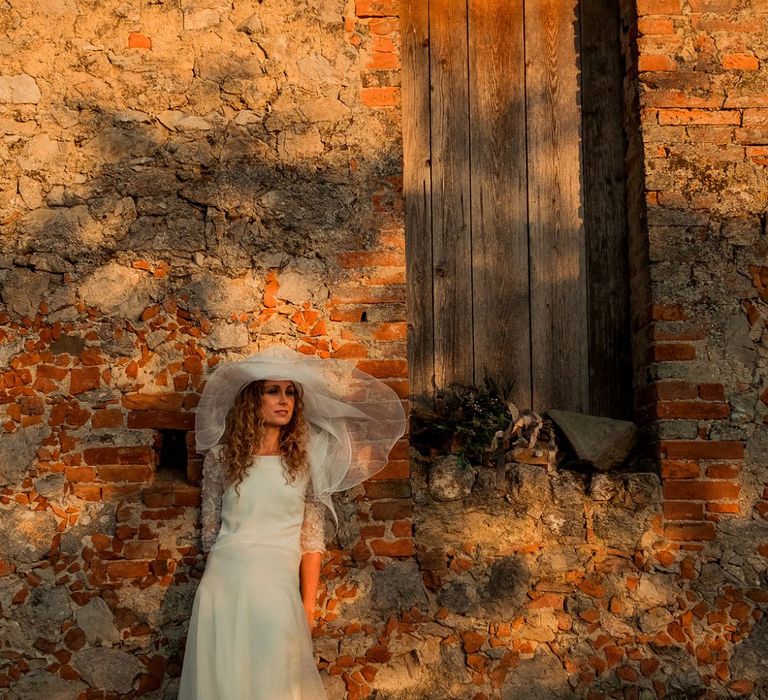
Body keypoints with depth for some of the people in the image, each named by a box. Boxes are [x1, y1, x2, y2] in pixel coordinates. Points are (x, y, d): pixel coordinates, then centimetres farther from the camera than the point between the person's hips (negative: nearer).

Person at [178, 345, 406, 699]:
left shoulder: (305, 457, 5)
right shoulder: (221, 455, 4)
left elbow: (312, 537, 4)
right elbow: (209, 528, 12)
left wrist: (308, 606, 0)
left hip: (278, 589, 0)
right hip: (223, 587, 1)